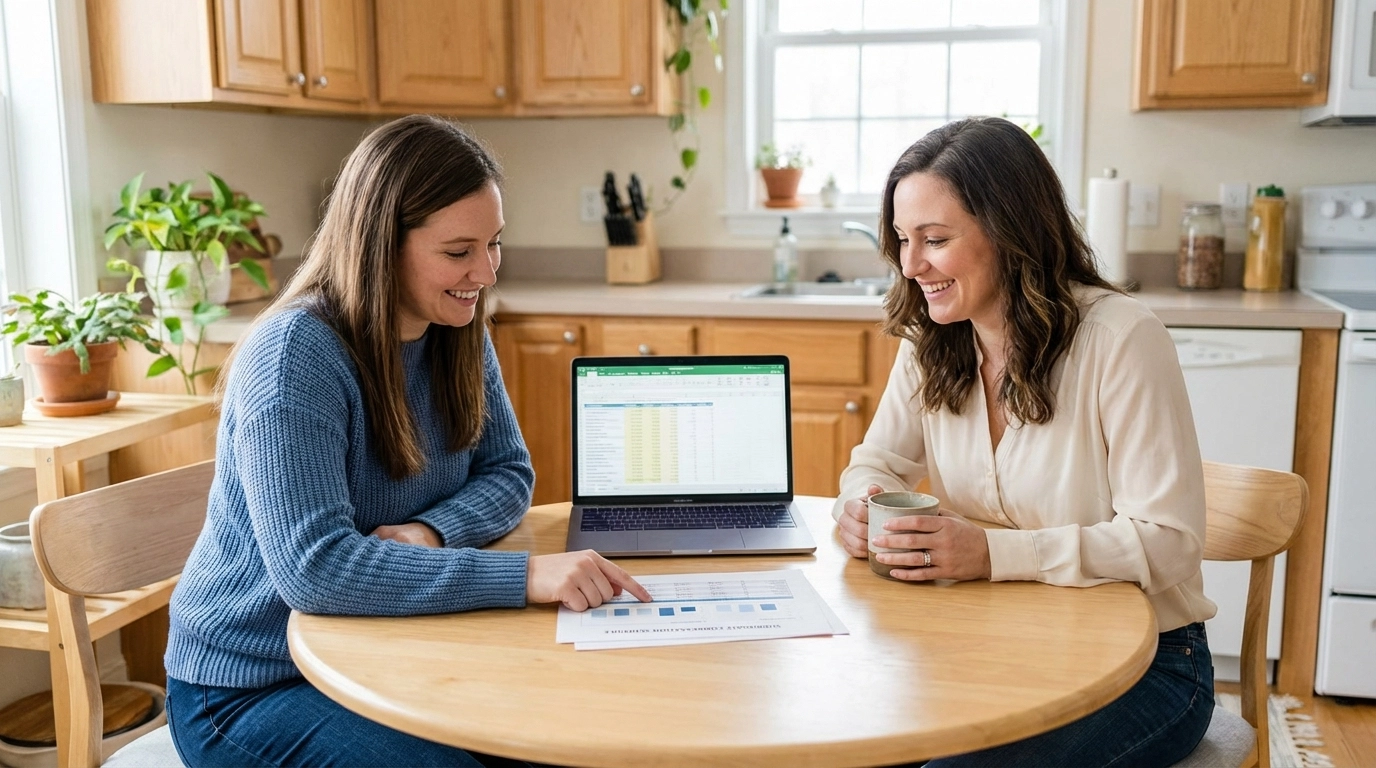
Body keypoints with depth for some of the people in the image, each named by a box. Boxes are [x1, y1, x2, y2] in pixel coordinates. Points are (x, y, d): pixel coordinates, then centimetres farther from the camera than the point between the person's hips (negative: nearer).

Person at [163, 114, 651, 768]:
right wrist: (524, 574, -38)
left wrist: (431, 531, -20)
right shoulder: (293, 355, -25)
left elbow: (508, 473, 3)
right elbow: (313, 567, -33)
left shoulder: (459, 335, -2)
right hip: (252, 687, -6)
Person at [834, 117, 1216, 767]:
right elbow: (879, 461, 9)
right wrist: (862, 506, -17)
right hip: (997, 646, 5)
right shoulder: (930, 341, 0)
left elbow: (1168, 541, -21)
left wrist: (993, 553, -31)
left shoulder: (1120, 339, -19)